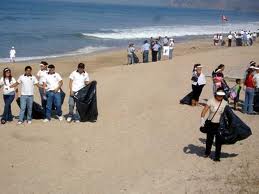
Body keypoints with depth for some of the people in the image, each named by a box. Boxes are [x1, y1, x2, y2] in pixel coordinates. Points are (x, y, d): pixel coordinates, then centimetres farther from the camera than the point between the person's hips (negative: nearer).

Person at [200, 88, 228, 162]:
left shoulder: (225, 103, -3)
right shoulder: (211, 101, -10)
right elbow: (204, 110, -14)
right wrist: (202, 118, -28)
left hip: (220, 124, 1)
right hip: (211, 123, -1)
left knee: (219, 140, 5)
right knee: (209, 139, 15)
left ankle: (217, 156, 17)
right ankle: (207, 152, 39)